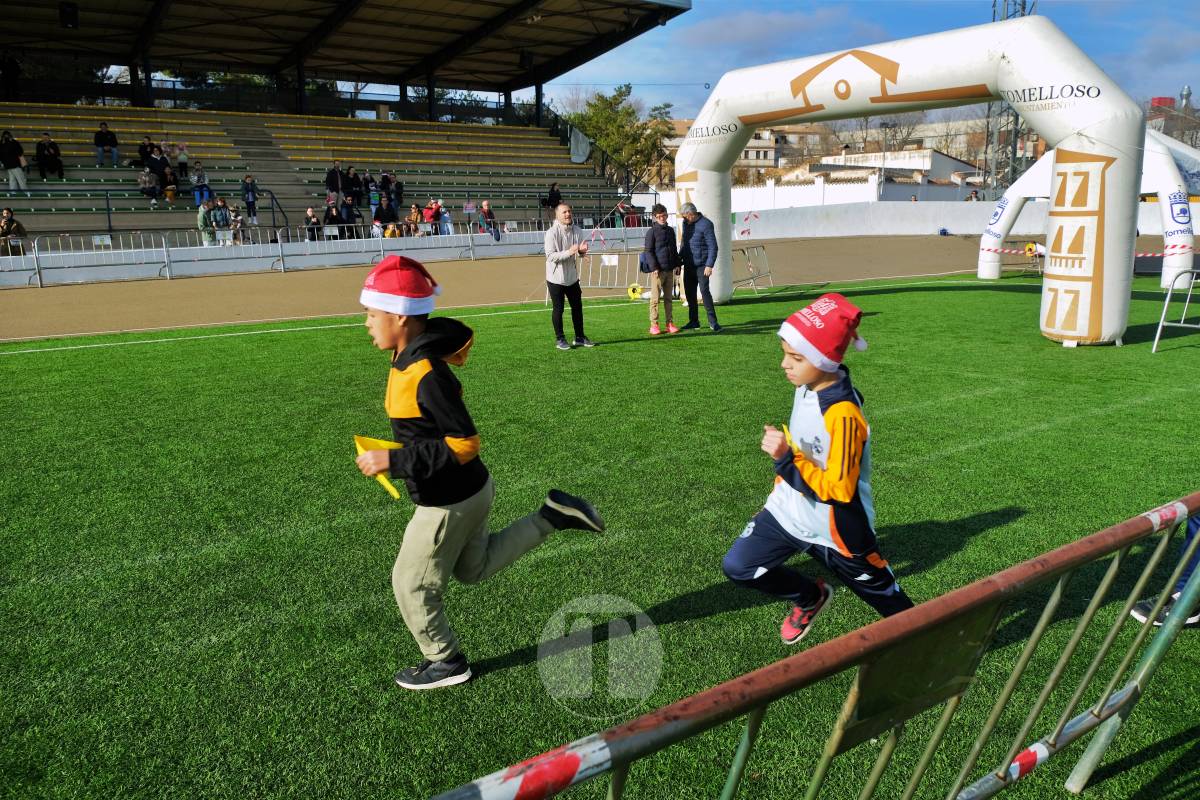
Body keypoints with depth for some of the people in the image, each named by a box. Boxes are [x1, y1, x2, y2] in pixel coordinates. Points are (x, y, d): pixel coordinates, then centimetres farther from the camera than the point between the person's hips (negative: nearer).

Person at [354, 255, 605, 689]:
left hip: (449, 503, -9)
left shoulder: (427, 375, -30)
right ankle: (550, 516, 21)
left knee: (412, 584, 11)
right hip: (469, 491, 9)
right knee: (474, 568, 29)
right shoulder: (413, 356, -3)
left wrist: (393, 461, -27)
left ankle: (446, 662, 33)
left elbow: (464, 445, -29)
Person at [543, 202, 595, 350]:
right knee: (558, 308, 2)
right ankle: (559, 339, 14)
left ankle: (579, 337, 25)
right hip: (556, 278, -6)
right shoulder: (552, 233, -15)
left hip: (572, 277, 6)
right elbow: (551, 256, -20)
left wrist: (582, 250, -12)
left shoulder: (577, 231, 3)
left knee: (577, 306, 12)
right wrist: (569, 252, -31)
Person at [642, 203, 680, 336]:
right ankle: (654, 325, 2)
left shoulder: (670, 230, 14)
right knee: (655, 298, -2)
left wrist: (677, 264, 10)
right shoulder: (652, 232, -5)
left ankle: (670, 323, 14)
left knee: (668, 298, 10)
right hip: (658, 270, -6)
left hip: (670, 270, 6)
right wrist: (654, 267, -15)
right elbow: (648, 251, -8)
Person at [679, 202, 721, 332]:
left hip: (702, 265, -7)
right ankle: (693, 321, 19)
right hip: (688, 265, 7)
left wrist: (709, 265, -20)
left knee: (704, 291, -14)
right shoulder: (686, 223, 10)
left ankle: (713, 321, -10)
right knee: (689, 293, 9)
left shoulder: (706, 224, -12)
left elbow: (713, 247, -14)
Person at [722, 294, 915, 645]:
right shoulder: (808, 385, -5)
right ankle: (810, 597, 31)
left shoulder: (843, 415, -30)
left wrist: (787, 457, -31)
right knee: (738, 566, 6)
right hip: (787, 511, 7)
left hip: (836, 531, -7)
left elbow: (838, 491, -29)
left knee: (884, 596, 9)